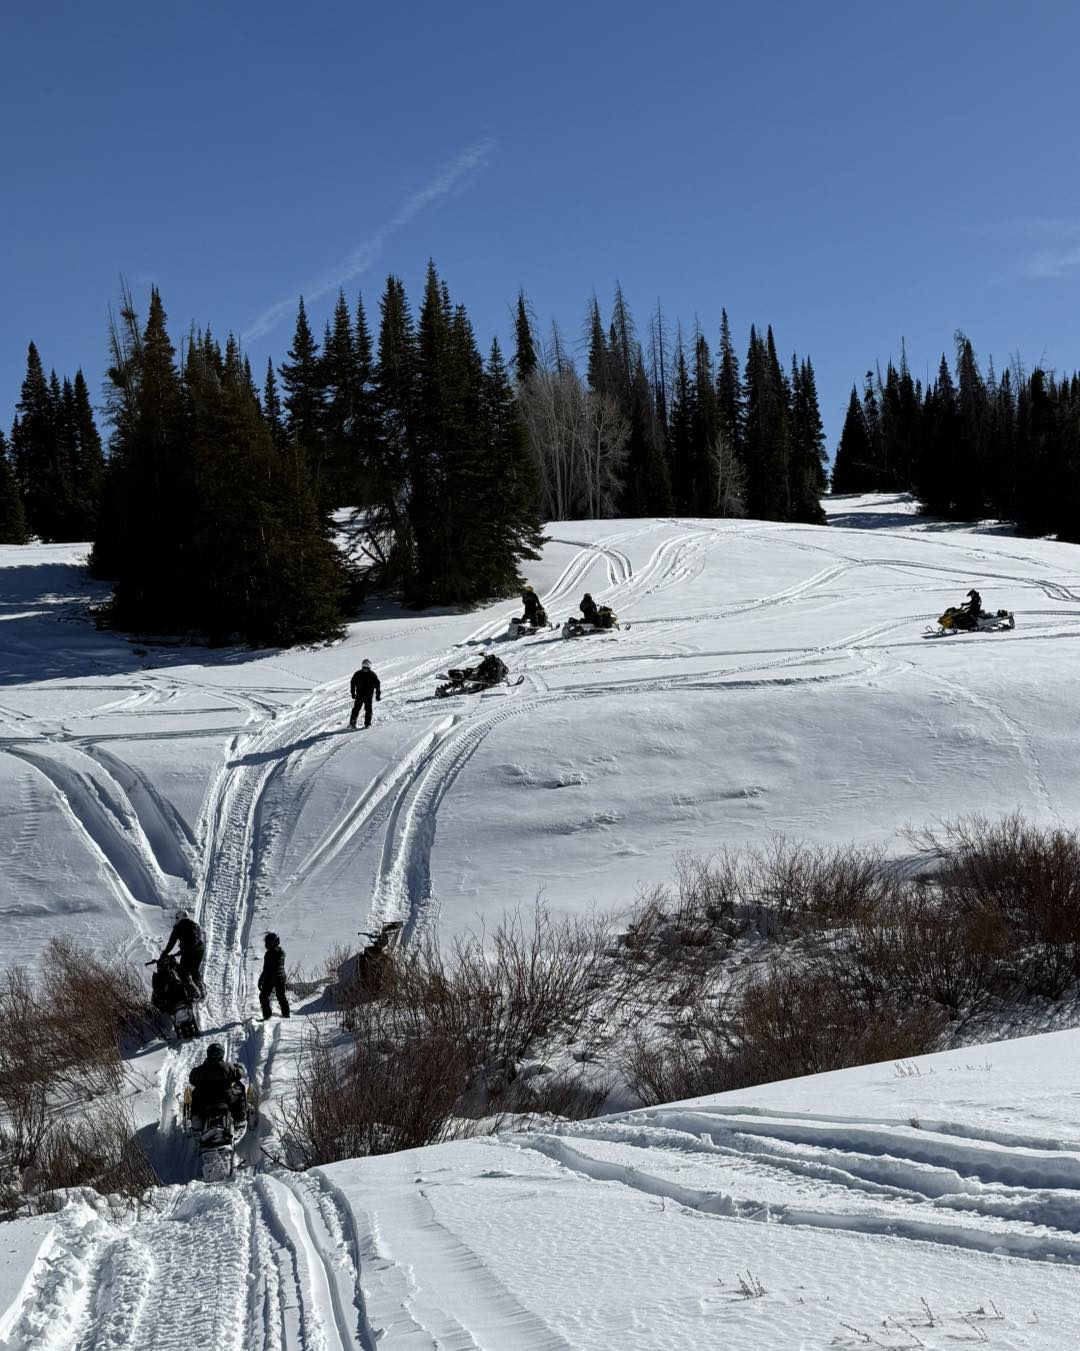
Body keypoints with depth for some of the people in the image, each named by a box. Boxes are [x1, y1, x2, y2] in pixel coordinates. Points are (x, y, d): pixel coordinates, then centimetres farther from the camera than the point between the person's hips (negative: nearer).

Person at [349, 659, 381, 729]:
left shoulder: (372, 675, -3)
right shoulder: (357, 674, -2)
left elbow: (377, 685, 3)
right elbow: (353, 683, 8)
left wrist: (378, 695, 1)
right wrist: (353, 694, 6)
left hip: (368, 696, 0)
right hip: (359, 695, 0)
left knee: (368, 709, -3)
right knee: (356, 709, -4)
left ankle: (368, 724, 6)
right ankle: (352, 723, -1)